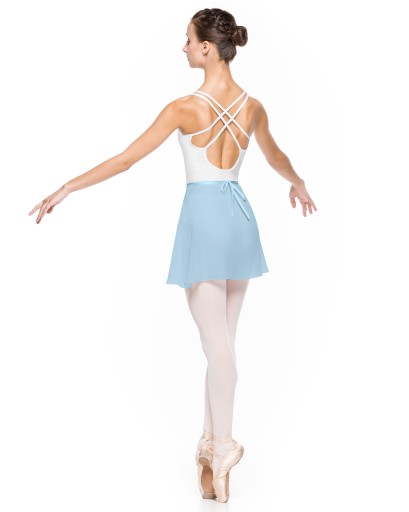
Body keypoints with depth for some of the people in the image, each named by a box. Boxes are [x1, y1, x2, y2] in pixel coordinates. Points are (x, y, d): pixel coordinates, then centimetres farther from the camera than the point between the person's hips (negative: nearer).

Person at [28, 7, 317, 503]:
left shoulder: (185, 108, -13)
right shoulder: (252, 107, 3)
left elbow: (125, 159, -12)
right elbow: (276, 155, 22)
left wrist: (67, 188, -5)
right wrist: (298, 183, 43)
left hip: (203, 217, -5)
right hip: (239, 218, 5)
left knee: (216, 341, -1)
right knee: (223, 337, 11)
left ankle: (222, 444, -3)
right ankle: (213, 441, 19)